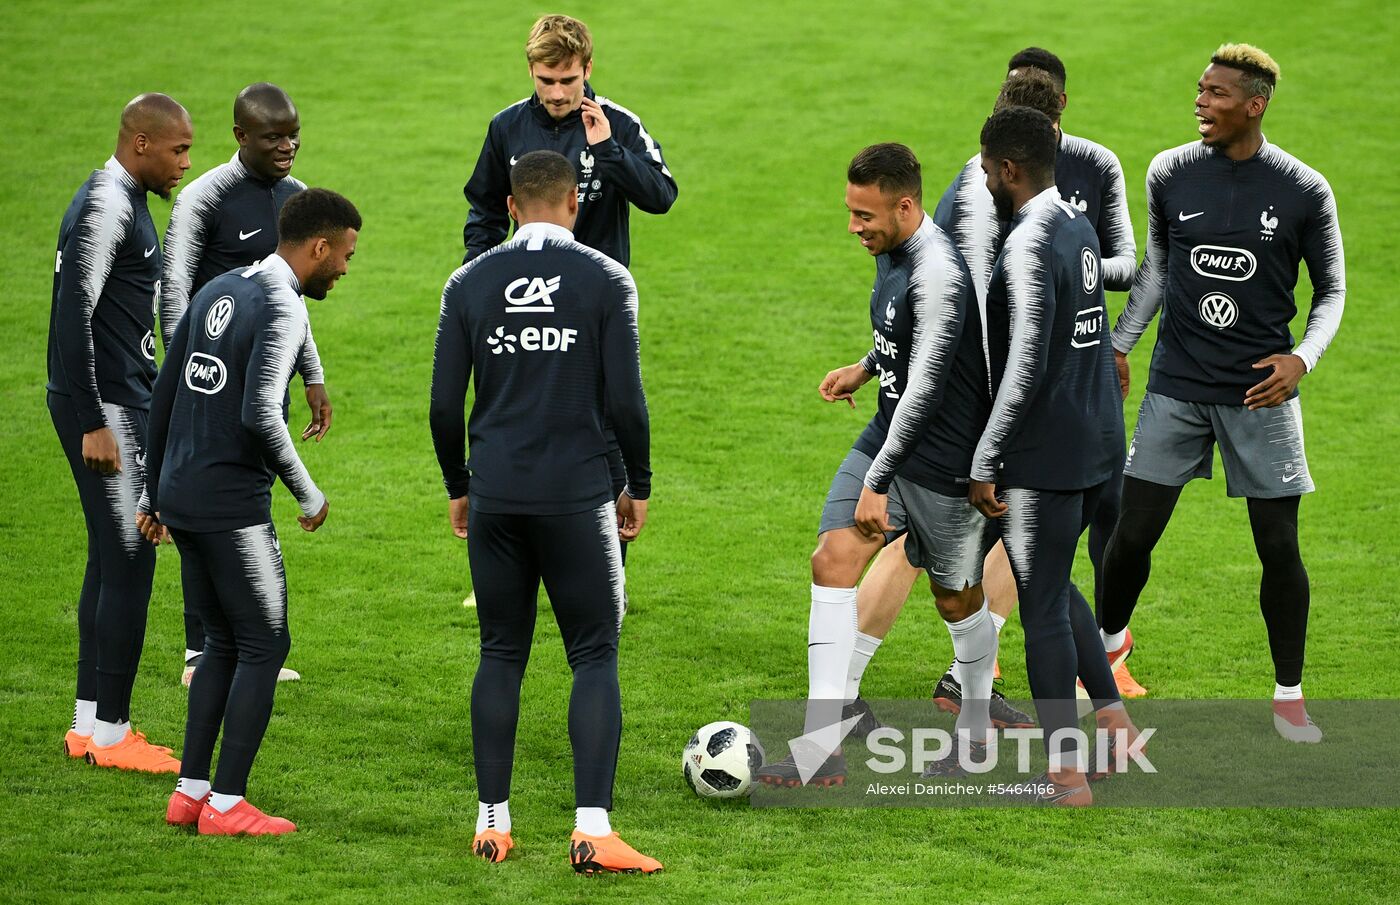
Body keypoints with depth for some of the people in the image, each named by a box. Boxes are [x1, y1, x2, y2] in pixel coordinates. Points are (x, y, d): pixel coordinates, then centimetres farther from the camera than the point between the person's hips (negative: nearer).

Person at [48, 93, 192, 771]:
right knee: (128, 564, -7)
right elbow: (74, 316, -22)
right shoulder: (105, 208, -16)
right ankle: (110, 733, -3)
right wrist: (94, 424, -23)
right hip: (106, 410, -11)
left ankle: (88, 725, 18)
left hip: (121, 405, 11)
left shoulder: (126, 203, 16)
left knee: (112, 560, 13)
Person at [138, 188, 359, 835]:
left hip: (180, 496, 8)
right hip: (233, 507, -8)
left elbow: (165, 395, 17)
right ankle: (226, 804, 1)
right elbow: (261, 416, -25)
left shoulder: (215, 292, 13)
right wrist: (308, 496, -12)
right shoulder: (281, 312, -14)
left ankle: (190, 791, 17)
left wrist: (153, 494, 24)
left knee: (224, 643, 17)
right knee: (264, 646, 1)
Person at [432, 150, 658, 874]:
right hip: (579, 499, -3)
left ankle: (492, 823, 13)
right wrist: (638, 487, 8)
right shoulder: (607, 281, -3)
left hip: (495, 499, 3)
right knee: (595, 657, 2)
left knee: (501, 656, 13)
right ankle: (592, 830, -8)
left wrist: (458, 488, 17)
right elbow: (625, 401, -6)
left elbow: (444, 406, 4)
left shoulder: (468, 283, 4)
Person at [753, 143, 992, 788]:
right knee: (832, 561, -8)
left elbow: (925, 388, -31)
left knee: (957, 599, 9)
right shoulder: (891, 252, 3)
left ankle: (976, 724, 37)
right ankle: (822, 746, -11)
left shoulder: (939, 275, -27)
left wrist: (877, 483, -31)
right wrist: (864, 368, 24)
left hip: (943, 461, -8)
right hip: (888, 436, 8)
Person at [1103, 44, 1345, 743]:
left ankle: (1288, 696, 14)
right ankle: (1111, 640, 29)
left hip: (1260, 393, -2)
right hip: (1176, 389, 2)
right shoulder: (1170, 174, 0)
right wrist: (1119, 345, 12)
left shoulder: (1304, 191, -6)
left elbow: (1331, 289, 4)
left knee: (1280, 547, -1)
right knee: (1134, 532, 1)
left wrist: (1303, 358, -11)